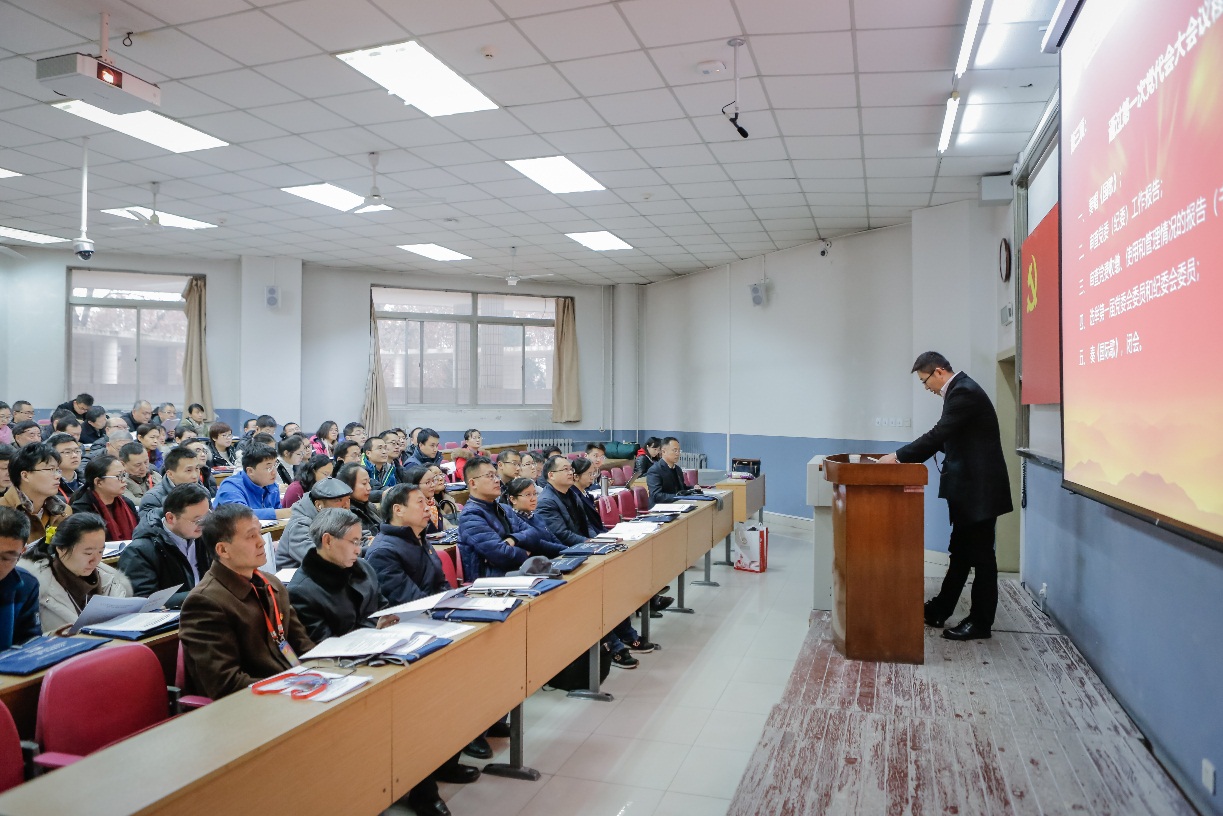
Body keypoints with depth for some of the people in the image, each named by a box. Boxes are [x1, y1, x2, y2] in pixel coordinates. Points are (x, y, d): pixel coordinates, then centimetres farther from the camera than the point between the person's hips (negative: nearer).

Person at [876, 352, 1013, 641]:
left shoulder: (964, 392, -19)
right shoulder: (959, 390, 13)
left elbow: (938, 434, -24)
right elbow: (944, 437, 17)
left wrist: (898, 456, -18)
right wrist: (904, 456, 11)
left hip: (979, 489, -10)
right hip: (969, 487, 10)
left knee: (980, 555, 1)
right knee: (960, 552, 16)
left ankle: (981, 622, 12)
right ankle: (939, 610, 25)